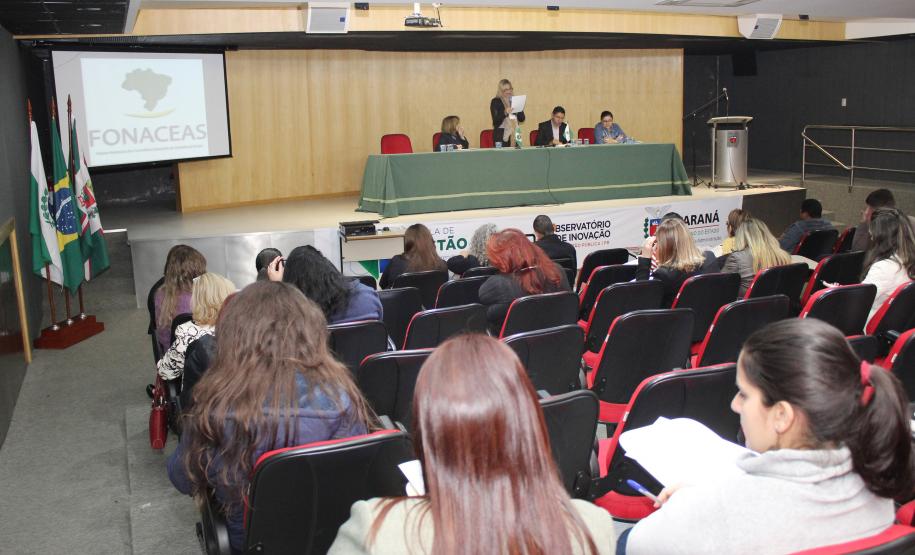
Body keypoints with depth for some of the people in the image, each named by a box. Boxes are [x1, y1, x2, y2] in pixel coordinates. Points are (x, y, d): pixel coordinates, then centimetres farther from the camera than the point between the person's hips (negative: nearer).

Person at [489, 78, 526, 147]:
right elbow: (495, 120, -11)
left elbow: (522, 119, 8)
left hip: (514, 134, 4)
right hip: (501, 135, -4)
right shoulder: (495, 101, 0)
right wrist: (505, 113, -26)